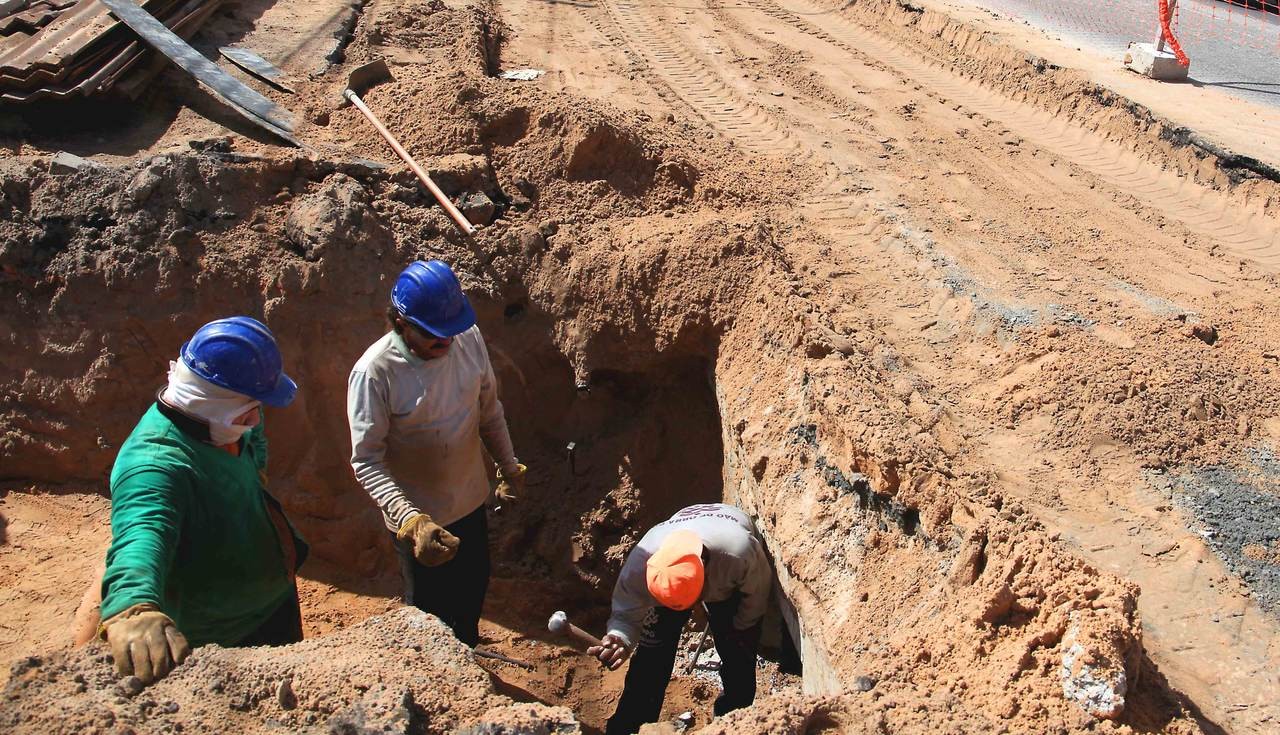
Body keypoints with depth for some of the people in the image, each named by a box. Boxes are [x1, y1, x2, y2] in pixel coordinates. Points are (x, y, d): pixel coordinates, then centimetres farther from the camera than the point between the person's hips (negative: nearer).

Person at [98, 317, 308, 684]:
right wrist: (134, 611, -75)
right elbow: (142, 534, -59)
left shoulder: (216, 421, -10)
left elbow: (255, 434, 16)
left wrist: (255, 470, 4)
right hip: (224, 641, -8)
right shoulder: (153, 465, -37)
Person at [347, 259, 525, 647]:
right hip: (419, 519, -5)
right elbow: (366, 462, -25)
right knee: (432, 612, 15)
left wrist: (510, 467, 10)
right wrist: (410, 521, -36)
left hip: (471, 502, 5)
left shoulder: (469, 339, -13)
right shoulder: (375, 372, -28)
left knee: (473, 592, 27)